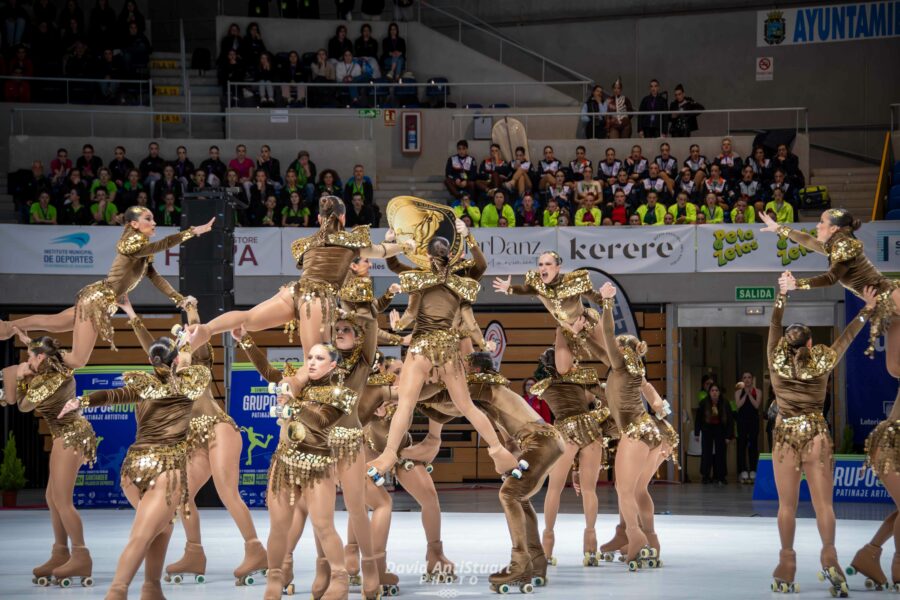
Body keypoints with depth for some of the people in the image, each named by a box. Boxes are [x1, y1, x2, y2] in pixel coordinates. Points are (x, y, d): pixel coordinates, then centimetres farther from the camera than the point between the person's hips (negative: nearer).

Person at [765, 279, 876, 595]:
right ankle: (829, 556, -20)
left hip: (786, 435, 0)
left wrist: (782, 293, 12)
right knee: (823, 503, -4)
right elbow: (847, 336, 6)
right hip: (817, 435, 0)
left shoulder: (777, 363, -5)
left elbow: (774, 326, 6)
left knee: (787, 505, 3)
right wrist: (868, 308, 17)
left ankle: (787, 564, 3)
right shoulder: (822, 364, -4)